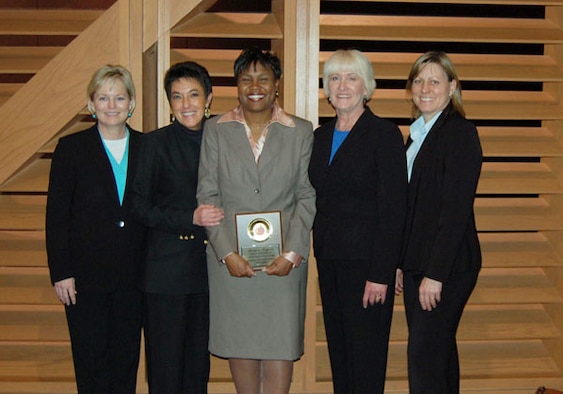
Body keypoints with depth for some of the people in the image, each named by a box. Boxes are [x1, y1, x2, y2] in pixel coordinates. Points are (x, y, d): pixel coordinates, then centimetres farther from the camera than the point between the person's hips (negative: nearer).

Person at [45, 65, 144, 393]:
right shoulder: (72, 148, -1)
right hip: (86, 274, -2)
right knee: (92, 360, 2)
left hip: (133, 275, 3)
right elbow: (56, 214, -2)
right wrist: (61, 272, -8)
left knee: (127, 357, 10)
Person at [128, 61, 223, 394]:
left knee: (199, 360, 11)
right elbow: (140, 207, -4)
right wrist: (190, 218, -15)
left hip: (209, 266, 3)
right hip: (167, 267, -3)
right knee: (166, 362, 1)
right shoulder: (155, 144, -1)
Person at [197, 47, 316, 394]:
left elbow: (307, 196, 2)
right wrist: (227, 252, -9)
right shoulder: (216, 130, 6)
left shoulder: (301, 131, 5)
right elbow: (207, 196, 2)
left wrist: (292, 253, -9)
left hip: (283, 259, 0)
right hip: (230, 258, 1)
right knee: (238, 342, 7)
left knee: (281, 345, -3)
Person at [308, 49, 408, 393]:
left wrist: (380, 274, -17)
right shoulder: (322, 136, 11)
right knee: (338, 349, 13)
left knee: (365, 356, 0)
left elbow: (393, 209, -13)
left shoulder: (384, 133, -9)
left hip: (366, 261, -6)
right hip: (328, 258, 7)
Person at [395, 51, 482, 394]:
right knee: (440, 353, 15)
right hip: (418, 263, 8)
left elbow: (456, 209, -17)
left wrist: (435, 274, -20)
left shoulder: (460, 132, -11)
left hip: (447, 266, -8)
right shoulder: (418, 134, 15)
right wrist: (402, 263, 13)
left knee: (424, 358, -9)